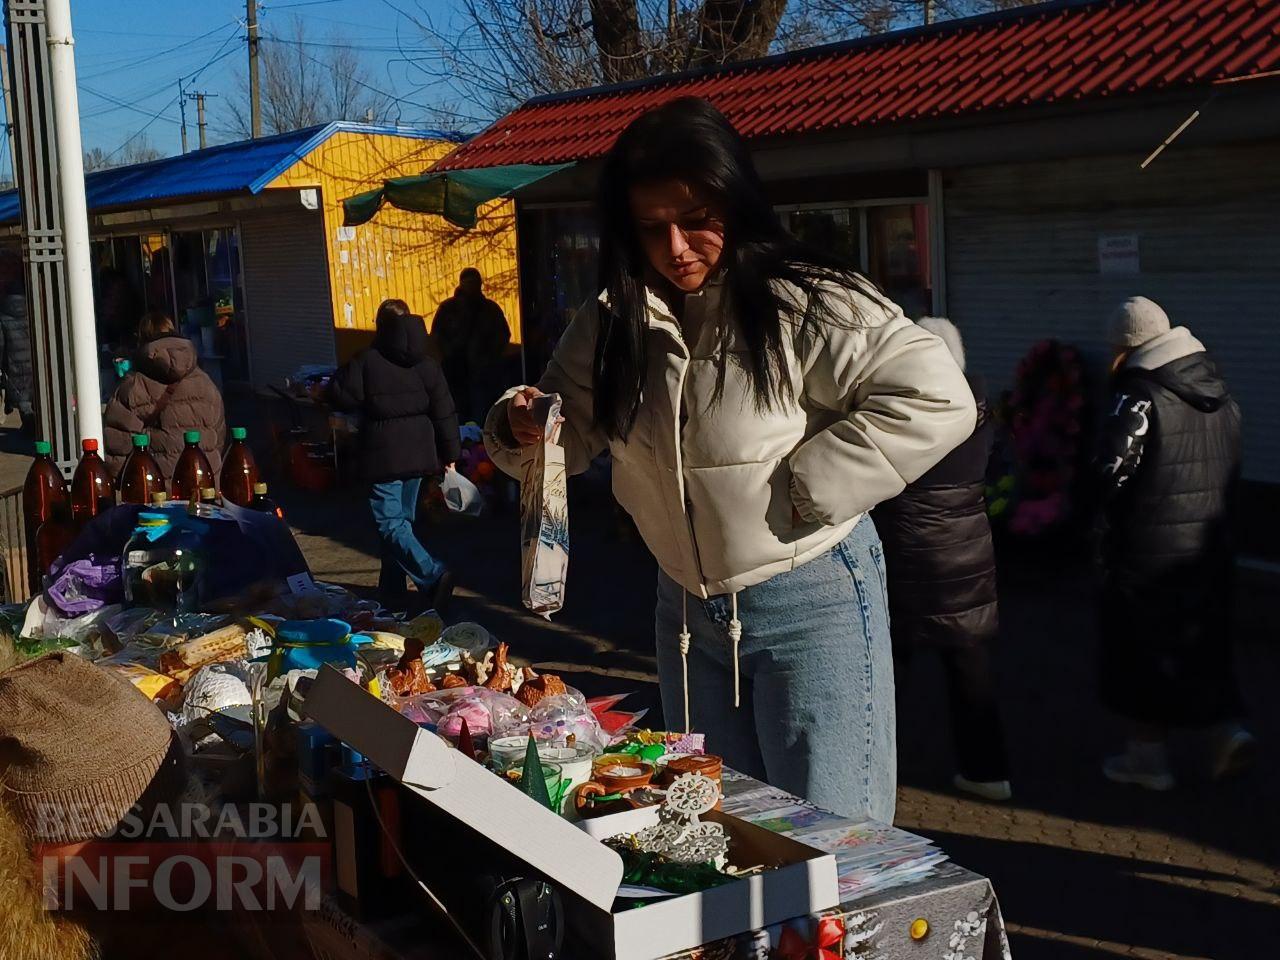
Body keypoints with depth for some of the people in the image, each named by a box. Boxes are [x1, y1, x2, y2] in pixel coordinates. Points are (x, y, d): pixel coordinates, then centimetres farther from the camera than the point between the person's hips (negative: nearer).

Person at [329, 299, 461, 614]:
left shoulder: (366, 361, -12)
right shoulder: (426, 364, 2)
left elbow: (341, 396, -8)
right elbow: (444, 410, 2)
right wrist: (450, 452, 9)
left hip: (383, 455, -6)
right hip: (418, 453, 6)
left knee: (390, 523, -5)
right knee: (402, 519, 16)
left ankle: (433, 576, -25)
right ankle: (393, 591, 22)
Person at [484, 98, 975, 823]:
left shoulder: (803, 303, -19)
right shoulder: (614, 324, 1)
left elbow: (939, 398, -25)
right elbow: (570, 433, 12)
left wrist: (806, 487, -22)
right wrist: (522, 428, -12)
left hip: (808, 604, -6)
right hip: (686, 605, 6)